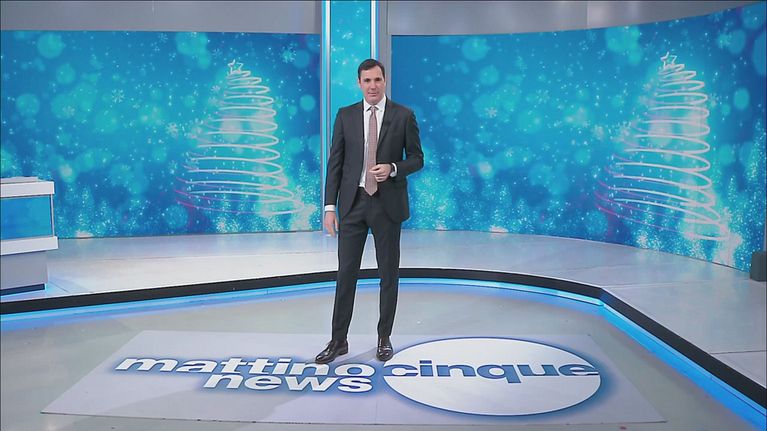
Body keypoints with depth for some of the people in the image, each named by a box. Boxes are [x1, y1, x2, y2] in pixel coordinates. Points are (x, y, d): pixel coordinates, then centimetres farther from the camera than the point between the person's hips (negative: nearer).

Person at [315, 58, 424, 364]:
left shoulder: (404, 115, 0)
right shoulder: (345, 116, 5)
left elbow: (417, 158, 4)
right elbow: (335, 163, 3)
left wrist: (393, 169, -17)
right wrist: (330, 206, -3)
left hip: (388, 203, -1)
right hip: (352, 202, 1)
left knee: (388, 273, 7)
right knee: (346, 272, 4)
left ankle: (384, 338, 21)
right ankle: (338, 340, 14)